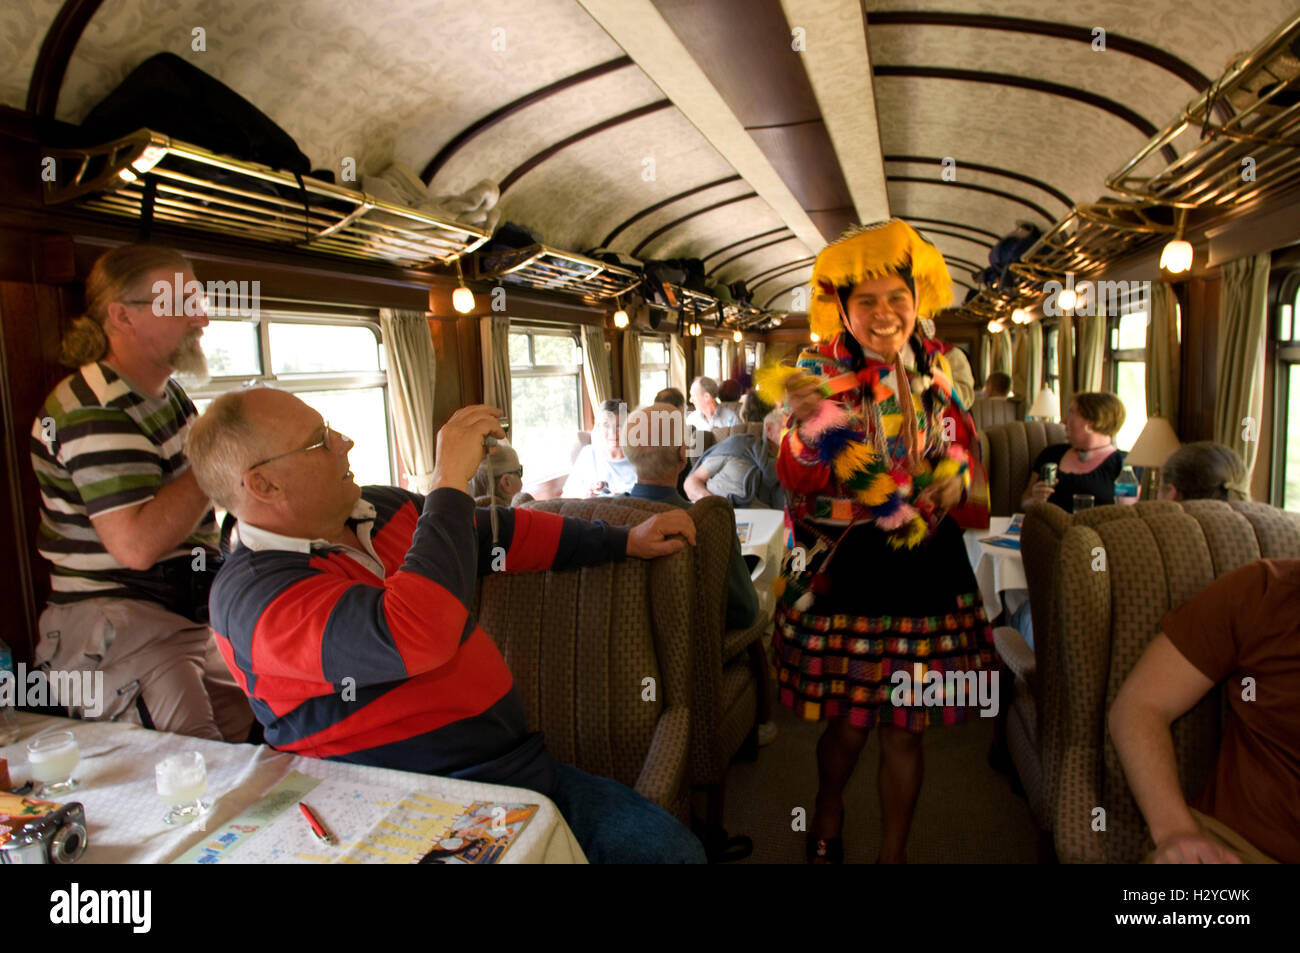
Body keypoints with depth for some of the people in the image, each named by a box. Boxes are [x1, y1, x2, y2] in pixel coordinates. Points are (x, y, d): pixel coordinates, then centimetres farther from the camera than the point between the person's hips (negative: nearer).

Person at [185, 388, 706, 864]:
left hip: (523, 765, 7)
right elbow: (413, 637, -34)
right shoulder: (251, 594, -16)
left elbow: (505, 533, 21)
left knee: (672, 846, -7)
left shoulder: (384, 509, 8)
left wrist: (626, 541, 23)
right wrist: (450, 483, -25)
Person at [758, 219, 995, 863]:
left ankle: (893, 852, 35)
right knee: (847, 723, 7)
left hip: (923, 566, 3)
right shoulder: (821, 370, -6)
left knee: (903, 730, 10)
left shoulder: (935, 365, 5)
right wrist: (811, 428, -35)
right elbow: (797, 482, -15)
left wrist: (957, 472, -1)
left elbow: (957, 441, 20)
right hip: (843, 568, -3)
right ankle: (828, 815, 41)